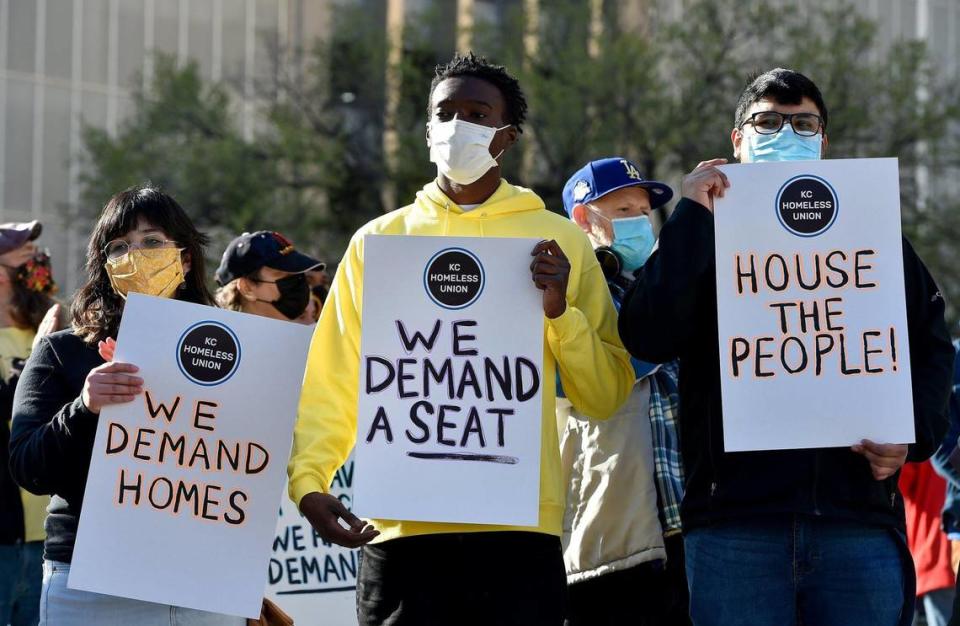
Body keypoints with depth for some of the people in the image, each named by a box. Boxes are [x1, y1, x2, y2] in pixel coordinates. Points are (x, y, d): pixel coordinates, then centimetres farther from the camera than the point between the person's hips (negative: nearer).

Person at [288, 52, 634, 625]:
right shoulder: (379, 240, 13)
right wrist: (308, 481, -8)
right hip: (403, 532, 1)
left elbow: (608, 396, 6)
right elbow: (334, 386, 7)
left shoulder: (559, 242, 10)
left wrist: (563, 312, -9)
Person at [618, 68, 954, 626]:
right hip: (735, 521, -1)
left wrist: (913, 434, -1)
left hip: (861, 518, 2)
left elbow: (931, 346, 17)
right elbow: (646, 338, -4)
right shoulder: (706, 236, 13)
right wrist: (693, 217, -5)